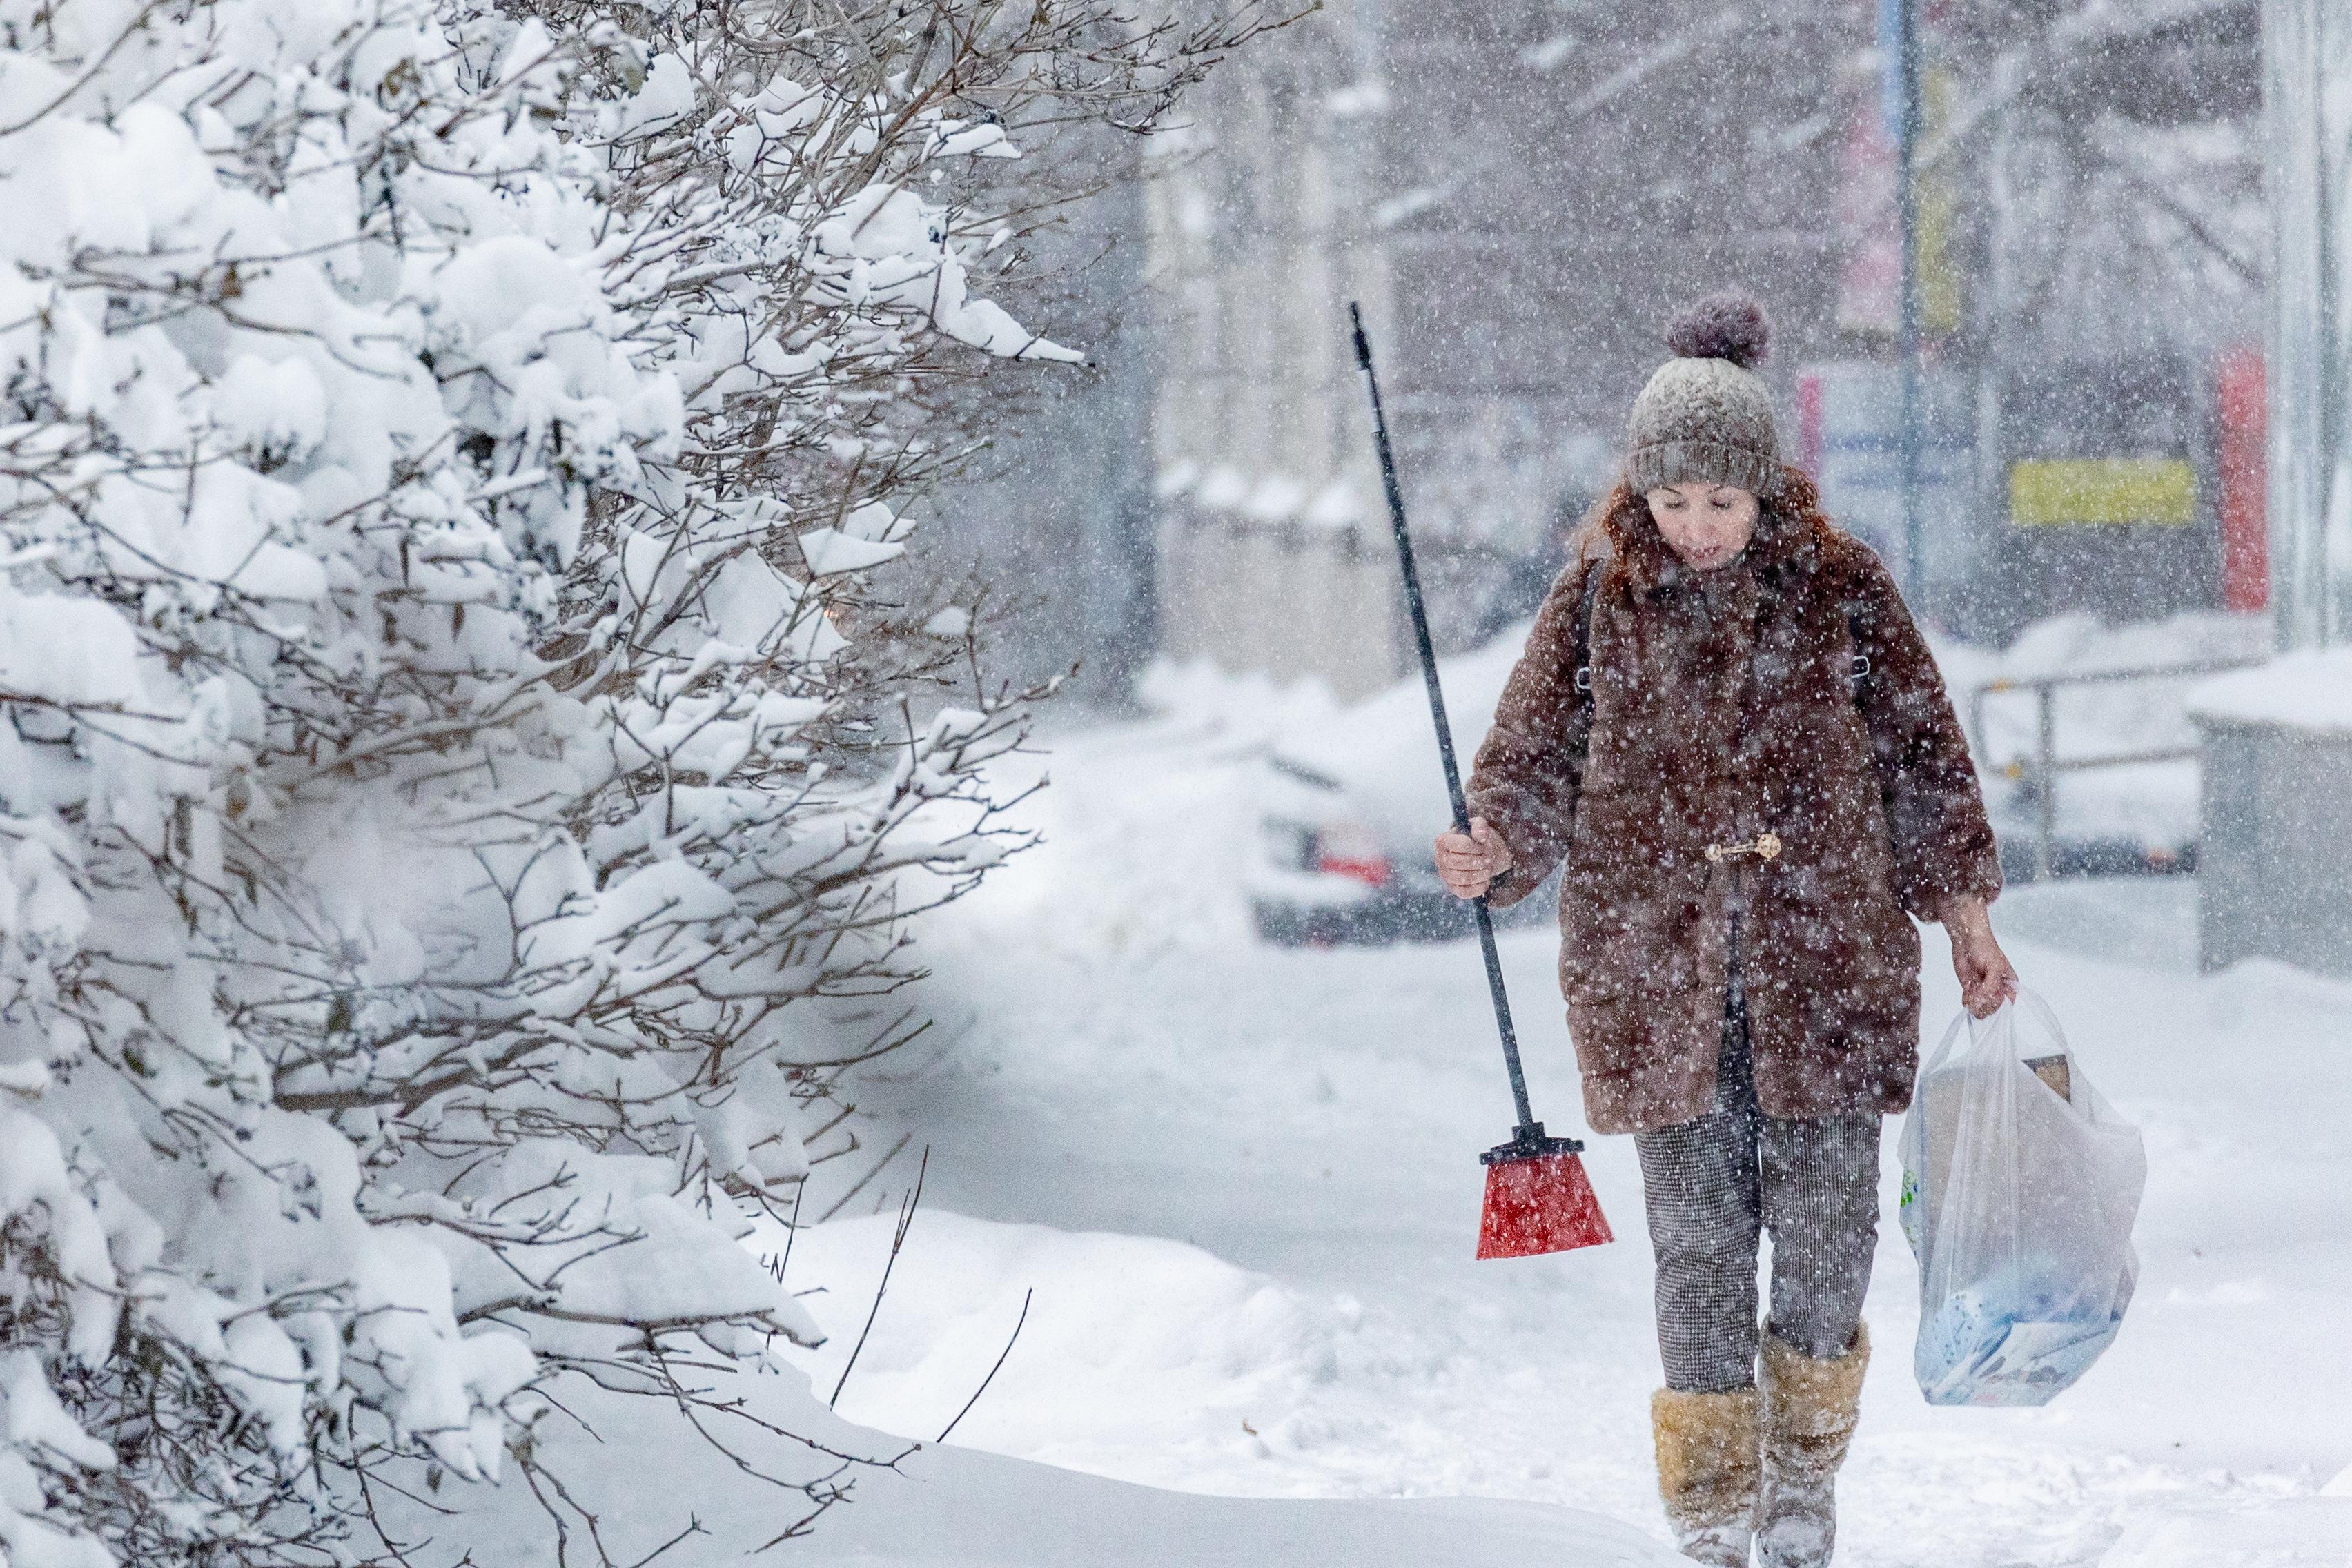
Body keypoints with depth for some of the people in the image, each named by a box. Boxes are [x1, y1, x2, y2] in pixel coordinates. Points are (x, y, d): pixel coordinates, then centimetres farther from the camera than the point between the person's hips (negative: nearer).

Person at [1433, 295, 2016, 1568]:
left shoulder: (1839, 587, 2)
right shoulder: (1599, 598, 2)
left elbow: (1920, 756, 9)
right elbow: (1538, 753, 5)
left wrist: (1965, 915, 11)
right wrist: (1494, 847, -16)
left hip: (1827, 965, 0)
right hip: (1657, 974, 0)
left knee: (1828, 1236, -1)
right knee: (1697, 1247, -1)